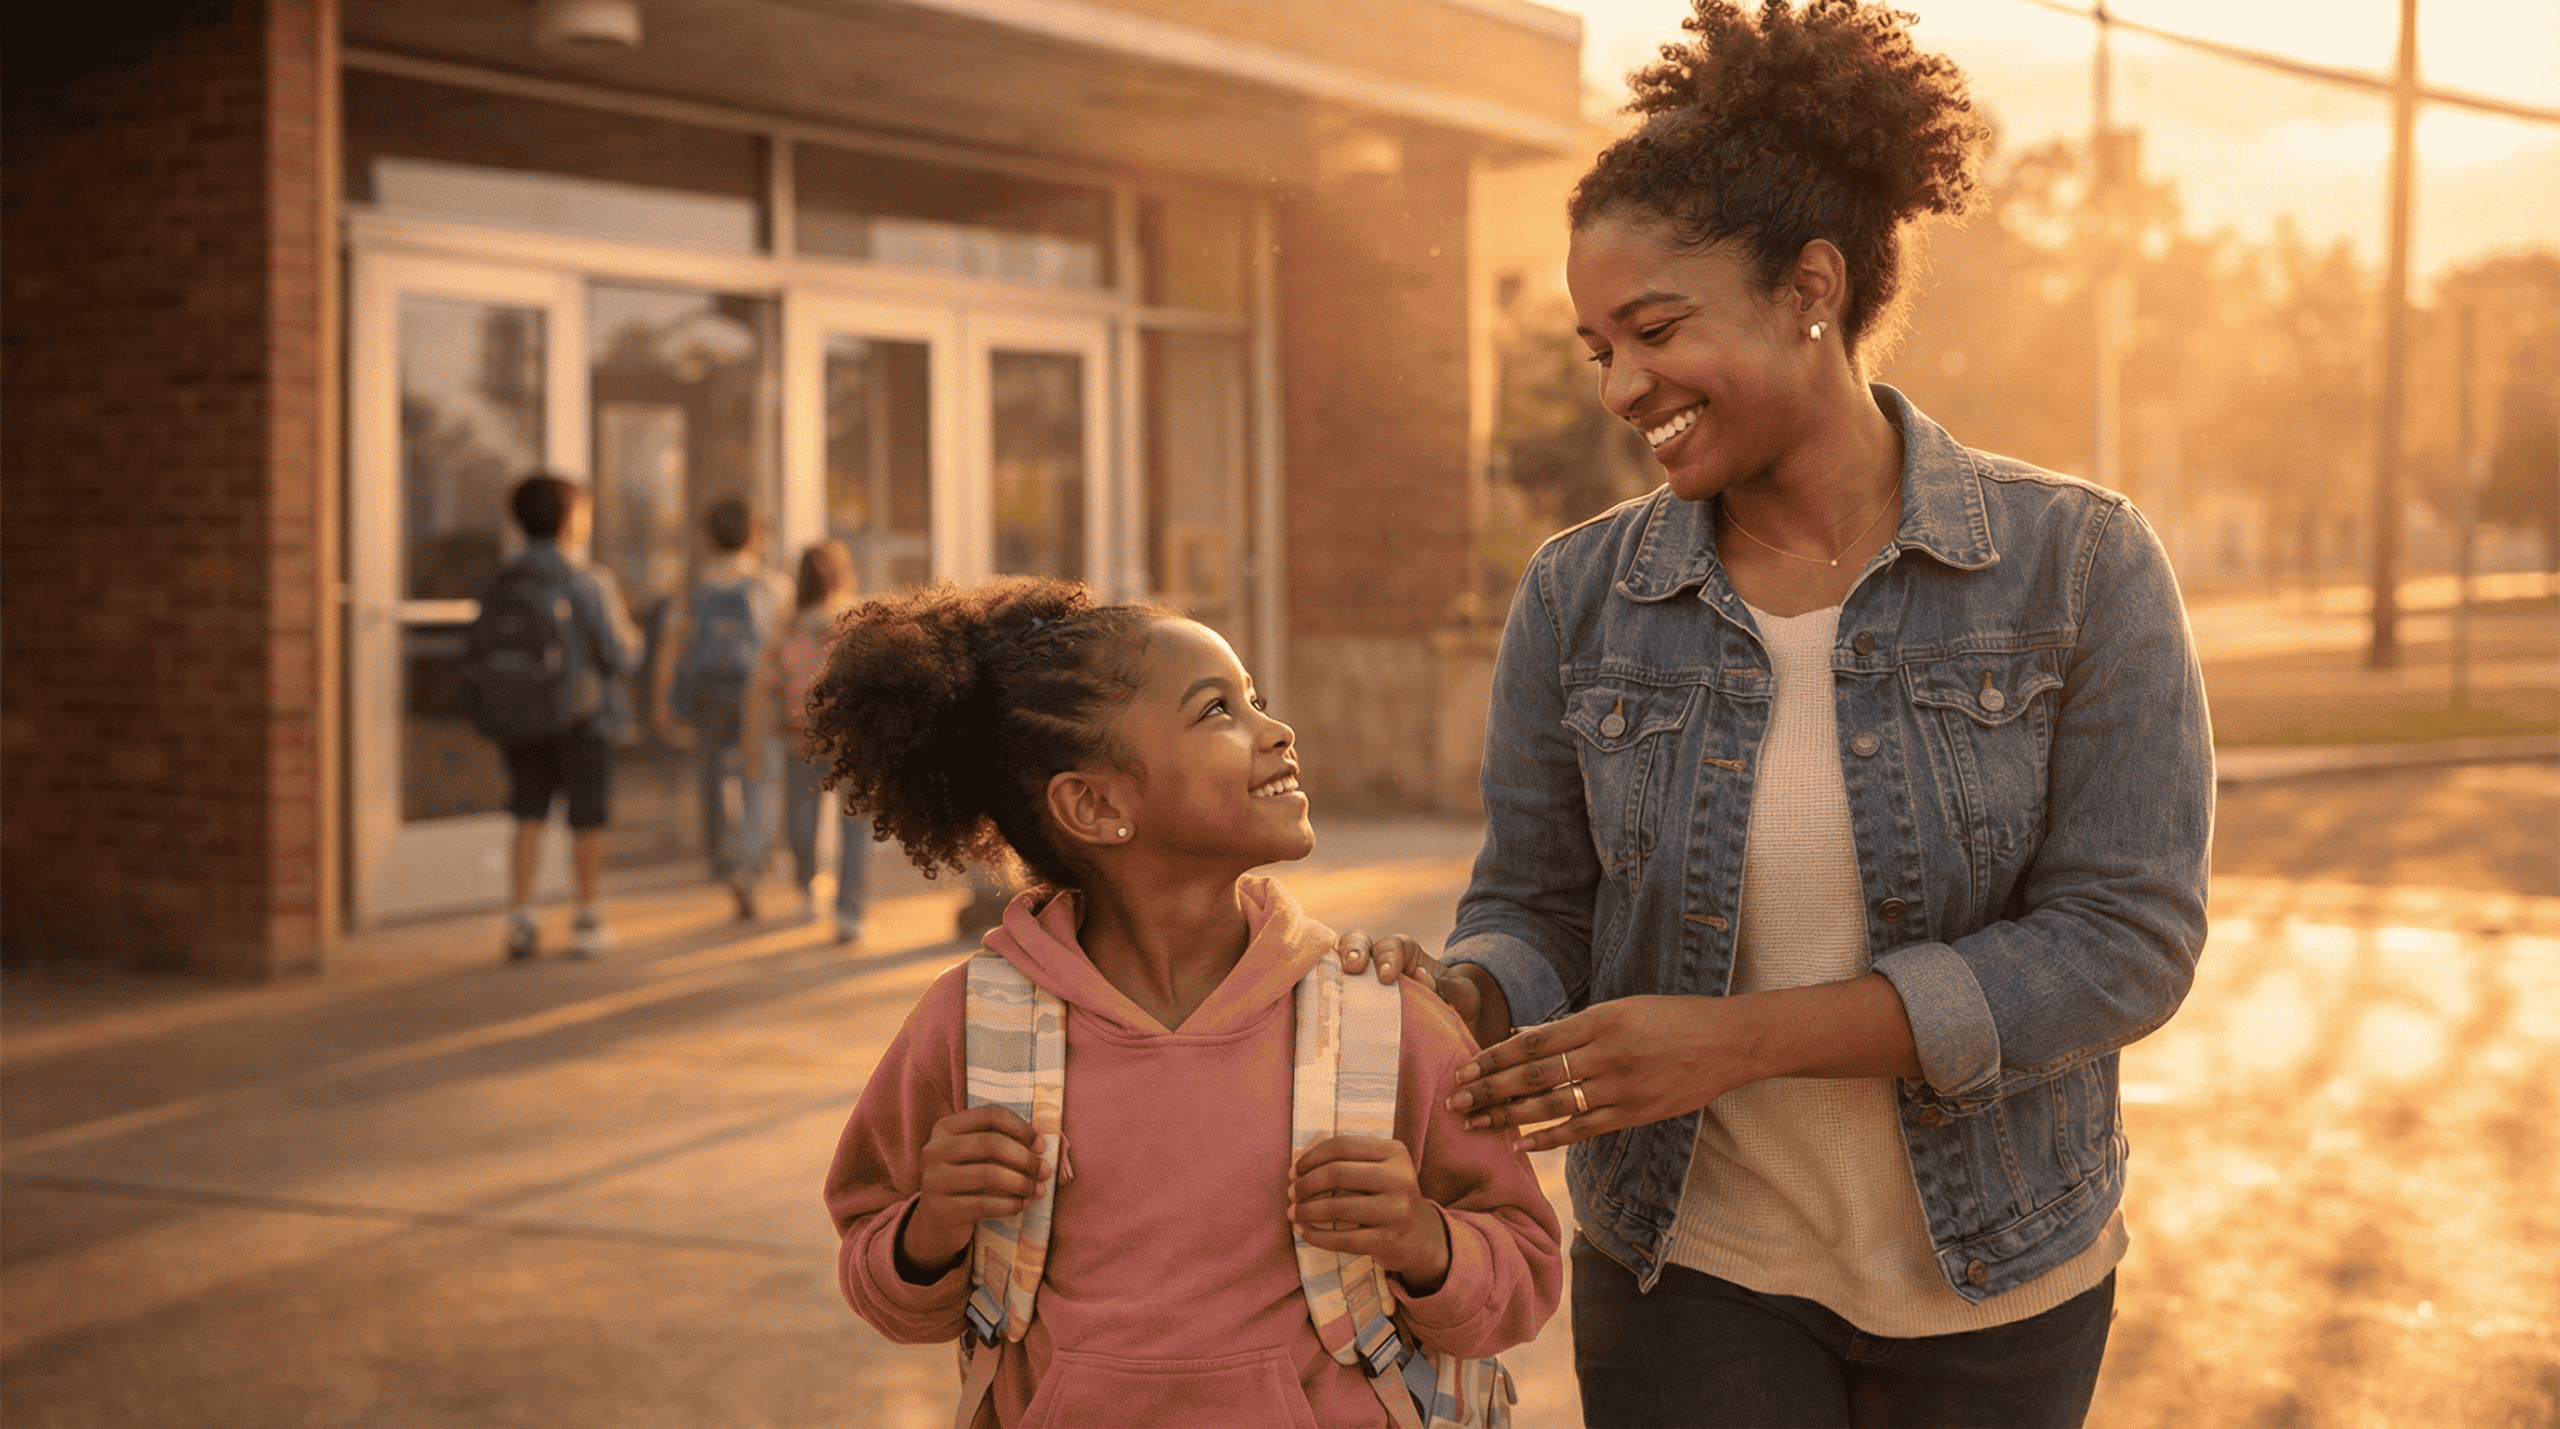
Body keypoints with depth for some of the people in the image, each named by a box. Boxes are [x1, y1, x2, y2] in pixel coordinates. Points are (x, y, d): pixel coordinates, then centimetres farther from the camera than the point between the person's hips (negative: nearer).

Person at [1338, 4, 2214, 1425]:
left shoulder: (2079, 564, -12)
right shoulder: (1578, 597, -6)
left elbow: (2124, 940, -18)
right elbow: (1535, 913, 1)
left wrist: (1738, 1039, -24)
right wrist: (1457, 998, -24)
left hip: (1993, 1270, 0)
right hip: (1695, 1267, 1)